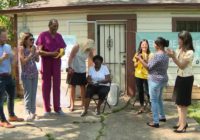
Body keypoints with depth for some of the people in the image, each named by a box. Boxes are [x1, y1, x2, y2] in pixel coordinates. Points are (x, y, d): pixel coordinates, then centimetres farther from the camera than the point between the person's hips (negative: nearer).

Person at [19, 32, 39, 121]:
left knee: (33, 94, 9)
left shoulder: (33, 47, 6)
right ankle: (27, 114, 1)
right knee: (28, 95, -4)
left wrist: (36, 52, -6)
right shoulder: (22, 48, -8)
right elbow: (23, 61, -13)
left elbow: (37, 60, 10)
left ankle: (33, 112, 18)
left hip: (34, 74, 5)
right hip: (26, 75, -5)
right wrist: (31, 53, -16)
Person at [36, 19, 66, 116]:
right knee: (46, 86, 2)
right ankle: (47, 109, 9)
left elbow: (63, 49, 13)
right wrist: (51, 53, -21)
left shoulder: (59, 36, 11)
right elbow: (39, 51, -10)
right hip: (46, 62, -4)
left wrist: (61, 53, -10)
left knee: (57, 85, 5)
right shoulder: (43, 35, -4)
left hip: (57, 62, 4)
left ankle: (57, 108, 12)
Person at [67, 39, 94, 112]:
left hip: (82, 71, 4)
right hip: (73, 70, -4)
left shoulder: (89, 51, -3)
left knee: (83, 87, 6)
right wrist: (69, 67, -20)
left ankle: (83, 103, 17)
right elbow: (71, 57, -14)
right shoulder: (77, 47, -14)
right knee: (72, 87, 0)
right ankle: (72, 105, 4)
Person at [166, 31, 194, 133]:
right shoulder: (180, 49, 6)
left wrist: (173, 57, -27)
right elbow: (177, 61, 6)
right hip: (180, 77, 9)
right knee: (178, 101, 14)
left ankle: (183, 125, 8)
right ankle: (181, 122, 26)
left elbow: (182, 66, -20)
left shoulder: (190, 52, -20)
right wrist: (172, 55, -9)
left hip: (186, 79, -8)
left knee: (183, 103, -2)